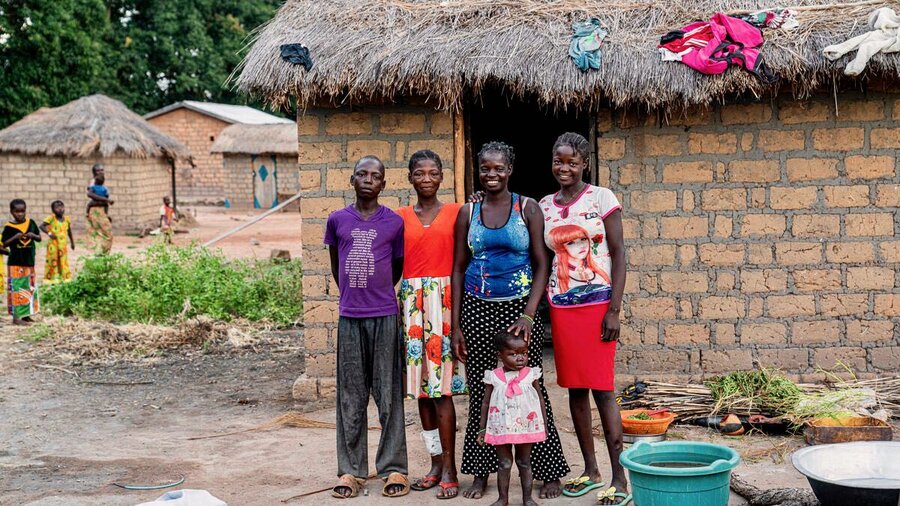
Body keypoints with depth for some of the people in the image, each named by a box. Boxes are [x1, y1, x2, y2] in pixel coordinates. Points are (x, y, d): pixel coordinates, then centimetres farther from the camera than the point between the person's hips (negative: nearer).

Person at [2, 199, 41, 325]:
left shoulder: (31, 223, 3)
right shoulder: (9, 227, -8)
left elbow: (39, 238, 8)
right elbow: (4, 244, -7)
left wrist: (33, 235, -12)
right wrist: (15, 237, -20)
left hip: (29, 262, 5)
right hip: (15, 263, -5)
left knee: (30, 289, 11)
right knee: (17, 289, -5)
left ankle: (25, 315, 21)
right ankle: (16, 316, -2)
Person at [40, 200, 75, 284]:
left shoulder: (67, 219, 4)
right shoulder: (51, 218, -9)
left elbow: (69, 232, 16)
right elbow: (42, 226, -12)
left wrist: (72, 242, 21)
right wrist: (49, 233, -24)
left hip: (63, 245, 4)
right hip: (53, 245, -4)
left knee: (63, 261, 9)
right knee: (52, 261, 3)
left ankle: (65, 277, 16)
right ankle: (52, 278, 10)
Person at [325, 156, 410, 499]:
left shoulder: (395, 222, 2)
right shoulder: (337, 220, 6)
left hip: (384, 316, -2)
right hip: (349, 317, 2)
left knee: (389, 396, 1)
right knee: (350, 397, 6)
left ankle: (394, 469, 7)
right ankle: (351, 470, 12)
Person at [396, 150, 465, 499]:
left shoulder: (456, 213, 4)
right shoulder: (400, 217, 10)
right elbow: (395, 263, 9)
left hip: (445, 298, -3)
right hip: (412, 300, 3)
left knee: (441, 385, -8)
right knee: (421, 384, 6)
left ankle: (449, 468, -3)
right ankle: (436, 463, 15)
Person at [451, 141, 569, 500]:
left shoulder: (527, 208, 2)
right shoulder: (468, 212, 8)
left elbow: (542, 265, -1)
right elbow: (458, 268, 9)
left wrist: (529, 313, -13)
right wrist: (456, 325, 3)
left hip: (519, 309, -2)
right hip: (477, 310, 2)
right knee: (481, 392, 5)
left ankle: (549, 473, 8)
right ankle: (481, 473, 15)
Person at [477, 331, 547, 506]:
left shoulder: (531, 375, -4)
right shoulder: (493, 377, -6)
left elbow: (540, 401, 4)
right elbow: (486, 403, 3)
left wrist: (544, 426, 5)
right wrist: (482, 429, 4)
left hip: (526, 427, 0)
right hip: (500, 429, 0)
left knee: (524, 463, 11)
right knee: (504, 463, 8)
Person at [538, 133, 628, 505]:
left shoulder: (601, 198, -4)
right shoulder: (545, 206, 9)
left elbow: (618, 254, -6)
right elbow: (545, 260, 13)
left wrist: (614, 310, -12)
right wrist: (542, 310, 6)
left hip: (597, 303, -5)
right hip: (561, 307, 5)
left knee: (602, 387, -6)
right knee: (574, 387, 8)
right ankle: (591, 471, 19)